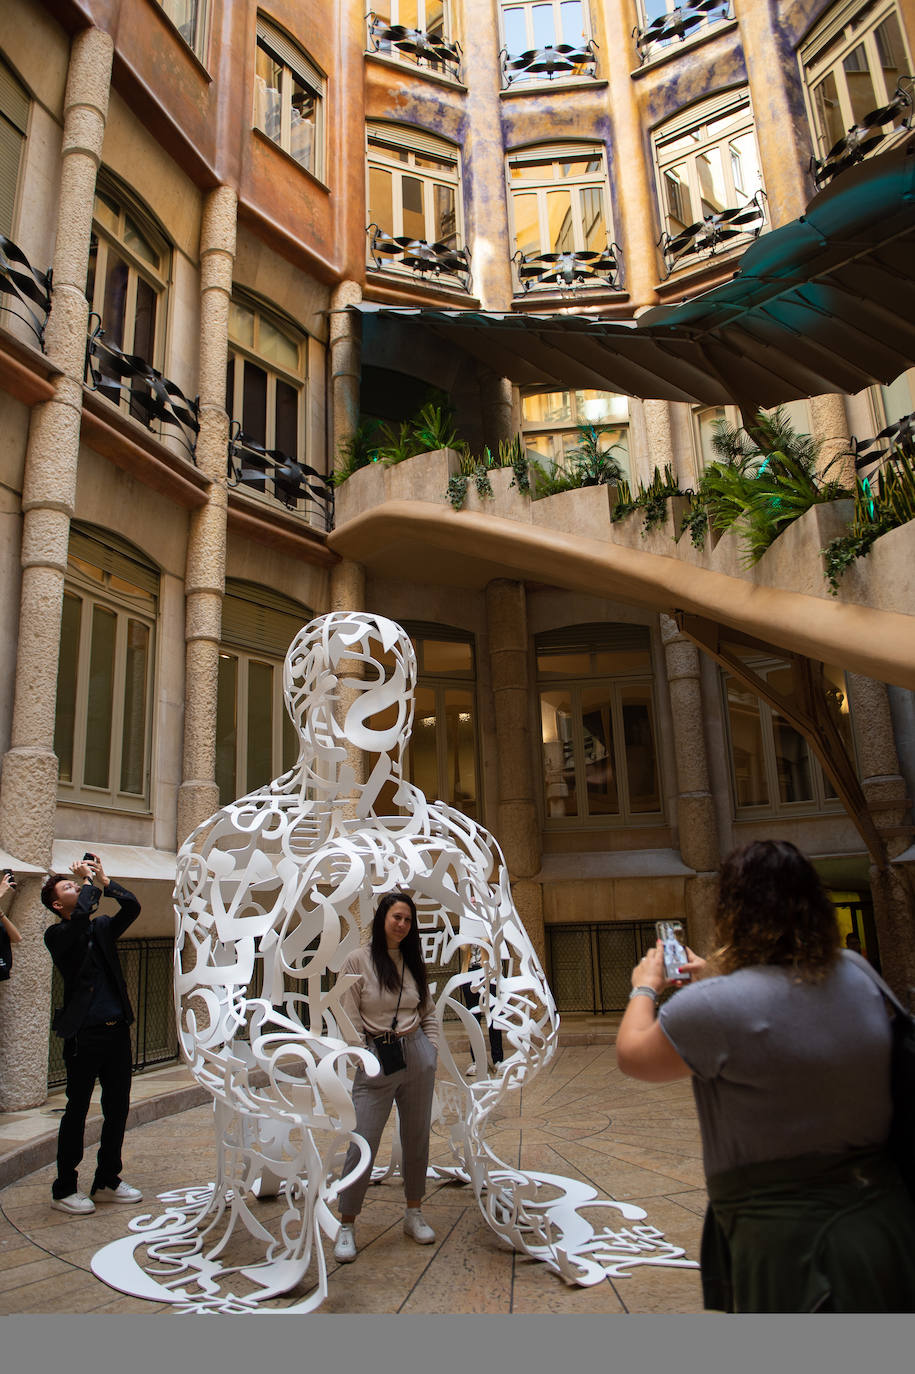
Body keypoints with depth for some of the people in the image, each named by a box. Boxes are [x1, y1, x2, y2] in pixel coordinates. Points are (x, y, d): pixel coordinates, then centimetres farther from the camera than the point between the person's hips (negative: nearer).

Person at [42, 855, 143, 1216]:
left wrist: (103, 879, -3)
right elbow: (81, 916, -24)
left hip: (117, 1030, 6)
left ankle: (107, 1181, 25)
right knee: (77, 1110, 3)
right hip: (84, 1034, -6)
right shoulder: (58, 935, -4)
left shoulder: (102, 927, 13)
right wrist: (89, 882, -11)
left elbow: (132, 908, 1)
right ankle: (64, 1190, 17)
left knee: (118, 1108, 11)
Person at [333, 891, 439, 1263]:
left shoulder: (413, 962, 8)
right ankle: (346, 1226, 12)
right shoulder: (357, 961, -6)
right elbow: (349, 1017, -7)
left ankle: (414, 1214, 28)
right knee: (363, 1144, -4)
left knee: (417, 1138, 12)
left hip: (417, 1058, 4)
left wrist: (431, 1050, 7)